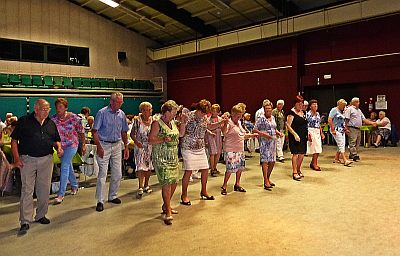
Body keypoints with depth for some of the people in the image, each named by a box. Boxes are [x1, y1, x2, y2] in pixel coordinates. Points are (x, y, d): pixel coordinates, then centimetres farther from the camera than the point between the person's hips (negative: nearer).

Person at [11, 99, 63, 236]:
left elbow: (56, 140, 20)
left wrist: (59, 148, -2)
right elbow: (14, 140, -1)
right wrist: (16, 158, -9)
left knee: (44, 189, 9)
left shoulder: (51, 123, 11)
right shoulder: (24, 121, -2)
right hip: (27, 160, -4)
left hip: (46, 159, 4)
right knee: (27, 189, -3)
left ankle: (41, 215, 25)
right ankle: (25, 221, 3)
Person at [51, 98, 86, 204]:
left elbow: (81, 132, -5)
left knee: (64, 167, -11)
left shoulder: (74, 117, -13)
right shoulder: (53, 119, -5)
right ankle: (74, 185, 39)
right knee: (68, 166, 17)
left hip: (71, 145, -4)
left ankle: (61, 194, -7)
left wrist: (83, 145, -1)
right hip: (60, 146, 4)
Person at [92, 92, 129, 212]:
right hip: (104, 145, -5)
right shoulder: (102, 113, -8)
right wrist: (99, 147, -17)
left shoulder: (122, 114, 6)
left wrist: (126, 147, 10)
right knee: (102, 174, -5)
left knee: (117, 174, 9)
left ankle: (112, 196, 27)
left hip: (117, 145, 5)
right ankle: (100, 201, 4)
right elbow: (94, 131, -9)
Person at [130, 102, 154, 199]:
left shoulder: (153, 120, 2)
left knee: (149, 166, 9)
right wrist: (136, 142, -17)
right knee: (141, 166, -10)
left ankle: (146, 185, 26)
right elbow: (132, 134, -3)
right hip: (140, 146, -3)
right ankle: (140, 187, -3)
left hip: (151, 146, 4)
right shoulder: (137, 120, -6)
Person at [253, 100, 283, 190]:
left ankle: (268, 178, 27)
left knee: (272, 161, 10)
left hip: (273, 142, 7)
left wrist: (279, 133, 6)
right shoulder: (261, 119, -8)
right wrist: (263, 134, -20)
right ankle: (266, 182, -3)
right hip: (264, 142, -7)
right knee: (265, 160, -7)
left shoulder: (273, 118, 13)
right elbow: (254, 130, -10)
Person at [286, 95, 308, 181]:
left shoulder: (303, 112, 14)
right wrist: (295, 134, -22)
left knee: (302, 154, 10)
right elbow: (288, 125, -14)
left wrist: (307, 132, 12)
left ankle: (298, 170, 27)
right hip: (295, 136, -7)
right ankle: (295, 173, 0)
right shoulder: (292, 112, -9)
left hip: (303, 136, 7)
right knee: (296, 154, -6)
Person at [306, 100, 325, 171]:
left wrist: (321, 133, 14)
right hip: (311, 132, -7)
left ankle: (312, 163, 19)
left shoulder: (318, 114, 14)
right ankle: (314, 164, 3)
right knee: (315, 148, -7)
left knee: (318, 149, 6)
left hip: (318, 132, 7)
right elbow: (305, 125, -12)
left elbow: (319, 124, 19)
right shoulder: (308, 114, -7)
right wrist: (308, 134, -19)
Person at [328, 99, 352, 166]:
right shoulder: (334, 110, -7)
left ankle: (336, 159, 17)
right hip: (336, 130, -9)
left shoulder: (341, 112, 17)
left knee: (342, 145, 7)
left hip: (342, 130, 9)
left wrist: (344, 128, 11)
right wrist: (333, 130, -17)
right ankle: (345, 160, -14)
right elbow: (329, 120, -15)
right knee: (341, 145, -12)